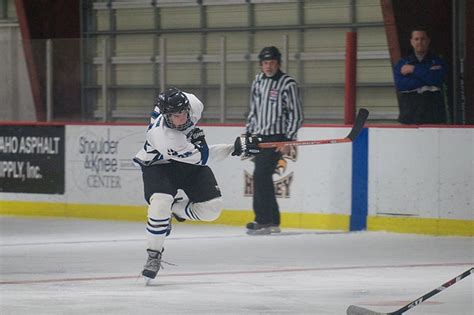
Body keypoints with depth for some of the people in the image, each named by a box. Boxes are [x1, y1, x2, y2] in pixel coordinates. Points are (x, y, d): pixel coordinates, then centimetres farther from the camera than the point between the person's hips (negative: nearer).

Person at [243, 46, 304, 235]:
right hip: (259, 137, 7)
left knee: (261, 175, -16)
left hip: (276, 138, -7)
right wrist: (248, 134, 16)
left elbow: (296, 114, -9)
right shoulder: (258, 81, 12)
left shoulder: (287, 84, -9)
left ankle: (263, 221, -15)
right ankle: (273, 222, 14)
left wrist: (288, 140, -15)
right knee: (263, 178, 7)